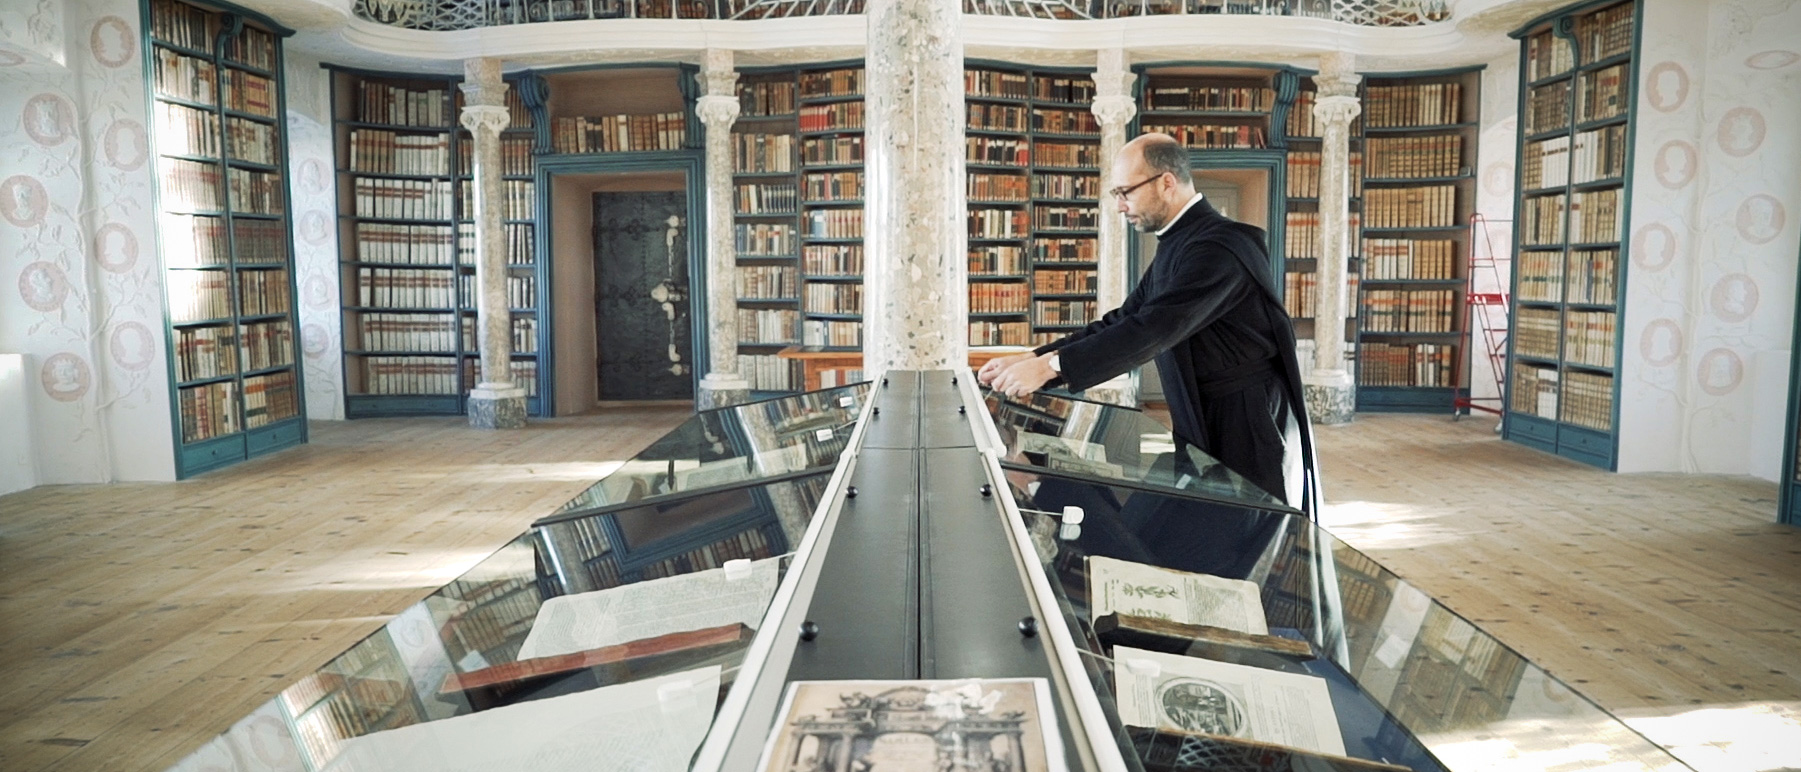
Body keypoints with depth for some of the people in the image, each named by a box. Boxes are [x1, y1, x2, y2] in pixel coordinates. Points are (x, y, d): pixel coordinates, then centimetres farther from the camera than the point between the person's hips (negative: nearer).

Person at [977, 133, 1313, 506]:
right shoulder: (1177, 245, 12)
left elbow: (1154, 329, -29)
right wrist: (1031, 360, -1)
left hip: (1250, 427, -9)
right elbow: (1123, 321, 10)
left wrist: (1051, 366, -30)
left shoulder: (1218, 244, -19)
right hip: (1204, 421, 9)